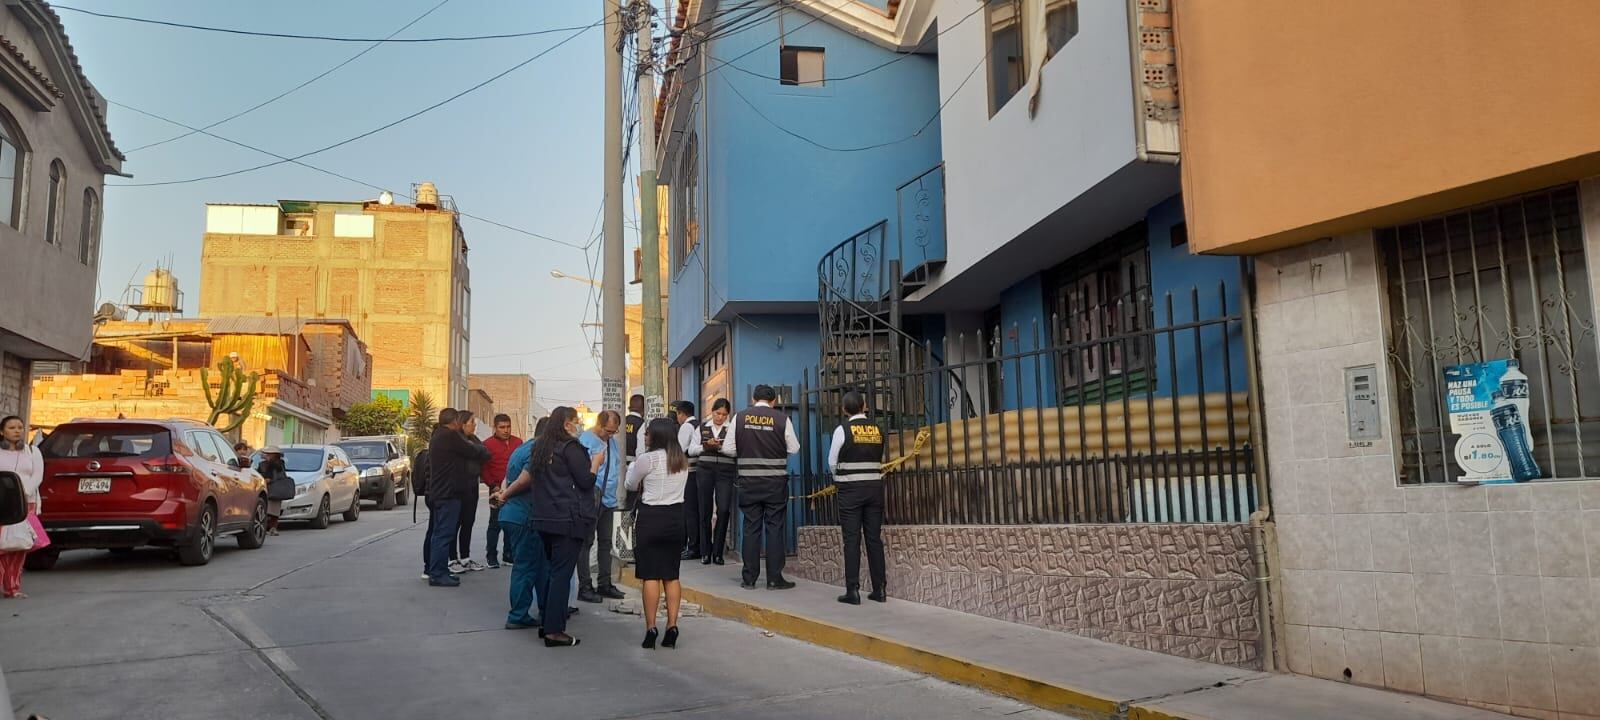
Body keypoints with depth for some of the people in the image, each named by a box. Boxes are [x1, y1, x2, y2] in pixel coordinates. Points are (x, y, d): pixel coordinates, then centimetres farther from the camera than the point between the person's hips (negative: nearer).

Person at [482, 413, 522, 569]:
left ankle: (508, 554, 20)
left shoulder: (518, 442, 9)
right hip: (498, 491, -4)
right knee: (495, 524, 0)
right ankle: (491, 556, 7)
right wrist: (494, 486, -12)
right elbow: (483, 468, -5)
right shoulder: (488, 444, -3)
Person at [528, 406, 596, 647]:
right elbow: (586, 481, -11)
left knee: (553, 570, 17)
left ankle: (546, 622, 22)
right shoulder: (570, 448, -11)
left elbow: (531, 476, 19)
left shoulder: (541, 447, 13)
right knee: (562, 573, -6)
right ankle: (554, 631, -5)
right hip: (568, 519, -8)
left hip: (544, 519, 8)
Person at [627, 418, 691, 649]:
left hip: (651, 517, -5)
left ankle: (651, 629, -1)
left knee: (651, 576, -1)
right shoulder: (683, 460, 7)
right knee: (671, 576, 9)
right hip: (676, 518, 5)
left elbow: (631, 486, 3)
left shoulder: (647, 459, -11)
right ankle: (672, 627, 7)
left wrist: (632, 467, 20)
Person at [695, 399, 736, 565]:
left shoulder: (732, 429, 5)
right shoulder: (702, 428, 13)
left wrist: (720, 446, -18)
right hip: (705, 470, 2)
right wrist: (706, 445, -8)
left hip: (725, 472, -2)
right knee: (704, 511, 4)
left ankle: (718, 552, 4)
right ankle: (705, 552, 13)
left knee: (724, 510, -8)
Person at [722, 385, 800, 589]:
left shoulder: (740, 417, -1)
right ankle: (774, 578, 6)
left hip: (748, 481, 2)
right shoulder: (782, 419, -6)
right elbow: (794, 448, 0)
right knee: (775, 528, 4)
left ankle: (749, 578, 12)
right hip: (775, 482, -2)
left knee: (751, 528, 8)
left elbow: (728, 448, 0)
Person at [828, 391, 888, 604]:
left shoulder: (843, 429, -6)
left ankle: (853, 591, -4)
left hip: (851, 489, -4)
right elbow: (879, 459, 8)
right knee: (874, 538, 6)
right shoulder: (878, 429, 5)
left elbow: (832, 462, 0)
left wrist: (839, 478, 19)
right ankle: (879, 589, 7)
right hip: (875, 487, 4)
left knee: (852, 540, -2)